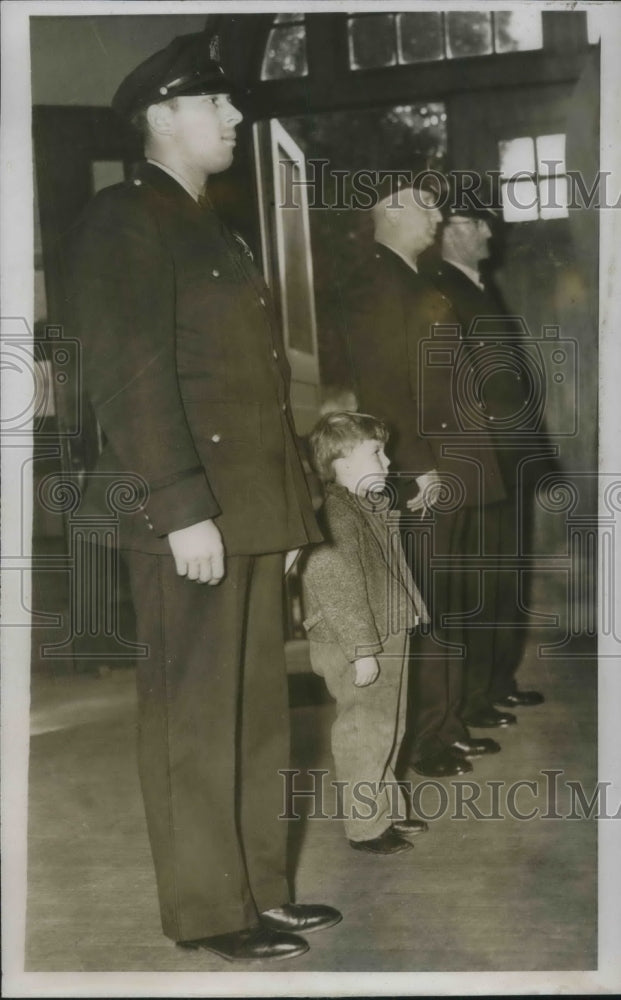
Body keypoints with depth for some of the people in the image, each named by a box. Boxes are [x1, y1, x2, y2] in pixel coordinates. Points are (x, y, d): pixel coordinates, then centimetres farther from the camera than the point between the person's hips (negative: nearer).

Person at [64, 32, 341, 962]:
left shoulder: (212, 228, 22)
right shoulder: (124, 219, -6)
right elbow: (132, 375, -15)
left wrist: (288, 504, 18)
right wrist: (184, 509, -21)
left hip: (252, 507, 9)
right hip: (190, 512, -9)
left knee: (257, 709, 13)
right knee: (192, 715, 0)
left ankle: (261, 887, 25)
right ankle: (208, 909, 12)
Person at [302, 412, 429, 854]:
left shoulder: (374, 507, 11)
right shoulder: (335, 514, -21)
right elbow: (339, 589, -24)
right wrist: (363, 650, -24)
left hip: (390, 639, 10)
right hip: (358, 651, -10)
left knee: (389, 729, 19)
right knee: (365, 734, 1)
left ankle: (389, 808, 34)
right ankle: (366, 825, 13)